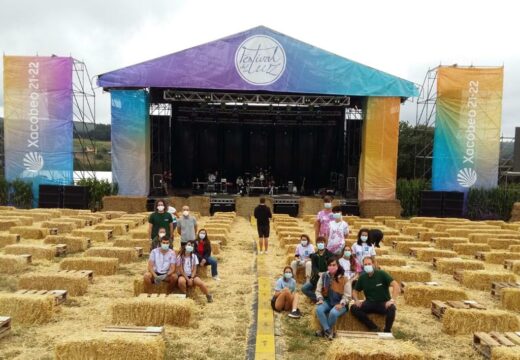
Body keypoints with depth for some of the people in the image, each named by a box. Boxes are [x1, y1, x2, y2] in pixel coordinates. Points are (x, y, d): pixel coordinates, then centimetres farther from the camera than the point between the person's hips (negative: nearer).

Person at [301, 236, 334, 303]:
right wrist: (318, 273, -29)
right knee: (304, 288, -8)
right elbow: (313, 267, -6)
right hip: (316, 278, 4)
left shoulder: (330, 255, -4)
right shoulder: (314, 255, 7)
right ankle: (317, 299, 4)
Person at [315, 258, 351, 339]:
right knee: (318, 309, -29)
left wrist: (341, 304, -21)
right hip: (327, 301, 3)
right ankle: (328, 331, -21)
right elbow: (318, 290, 7)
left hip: (340, 303, -3)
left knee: (333, 313, -34)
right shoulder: (324, 276, 0)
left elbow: (347, 295, -8)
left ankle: (324, 330, -8)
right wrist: (320, 299, -11)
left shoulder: (344, 279, -9)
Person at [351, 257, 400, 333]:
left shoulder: (381, 274, -8)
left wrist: (392, 300, -28)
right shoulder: (362, 278, 3)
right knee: (354, 308, -22)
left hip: (383, 304, -3)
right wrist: (356, 300, -8)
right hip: (370, 304, 3)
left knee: (391, 308, -37)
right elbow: (355, 291, 13)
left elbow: (396, 285, -16)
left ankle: (387, 331, -11)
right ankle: (375, 329, -14)